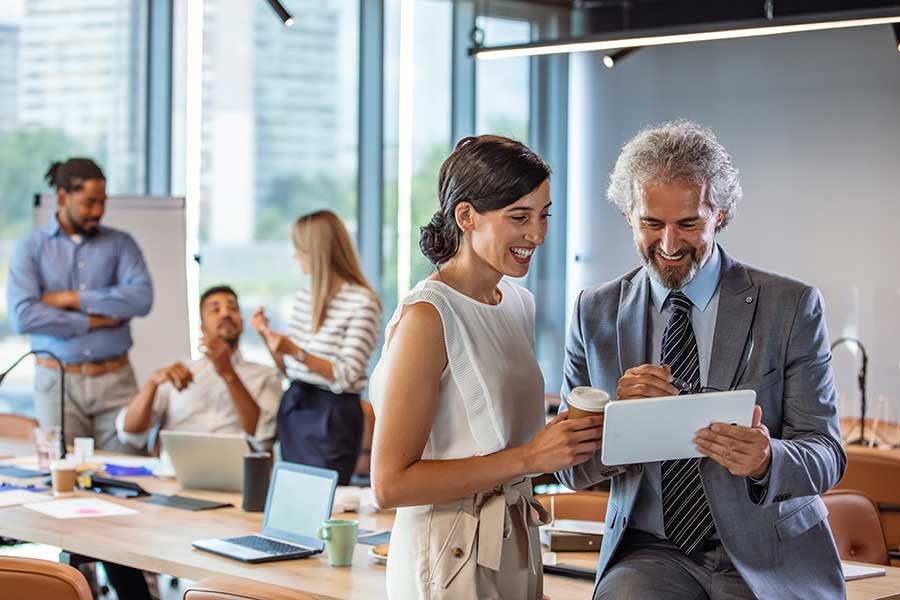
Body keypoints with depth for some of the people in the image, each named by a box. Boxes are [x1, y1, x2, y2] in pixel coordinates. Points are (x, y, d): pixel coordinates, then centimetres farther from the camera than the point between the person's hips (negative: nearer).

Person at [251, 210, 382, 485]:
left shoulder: (362, 302, -13)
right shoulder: (304, 296, 9)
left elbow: (346, 377, -19)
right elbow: (288, 369, 15)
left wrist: (296, 351, -27)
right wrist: (268, 336, 0)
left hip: (333, 414, -7)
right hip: (292, 407, 7)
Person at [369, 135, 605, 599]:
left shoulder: (519, 304, 8)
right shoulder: (427, 318, -18)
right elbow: (390, 483, -21)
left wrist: (570, 437, 2)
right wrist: (528, 457, -22)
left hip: (517, 550, 8)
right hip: (450, 559, -8)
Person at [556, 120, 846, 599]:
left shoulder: (792, 307, -1)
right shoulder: (595, 313, 5)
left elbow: (826, 455, -4)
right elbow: (570, 468, 4)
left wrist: (766, 460, -27)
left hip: (771, 560, 0)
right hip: (651, 554, 0)